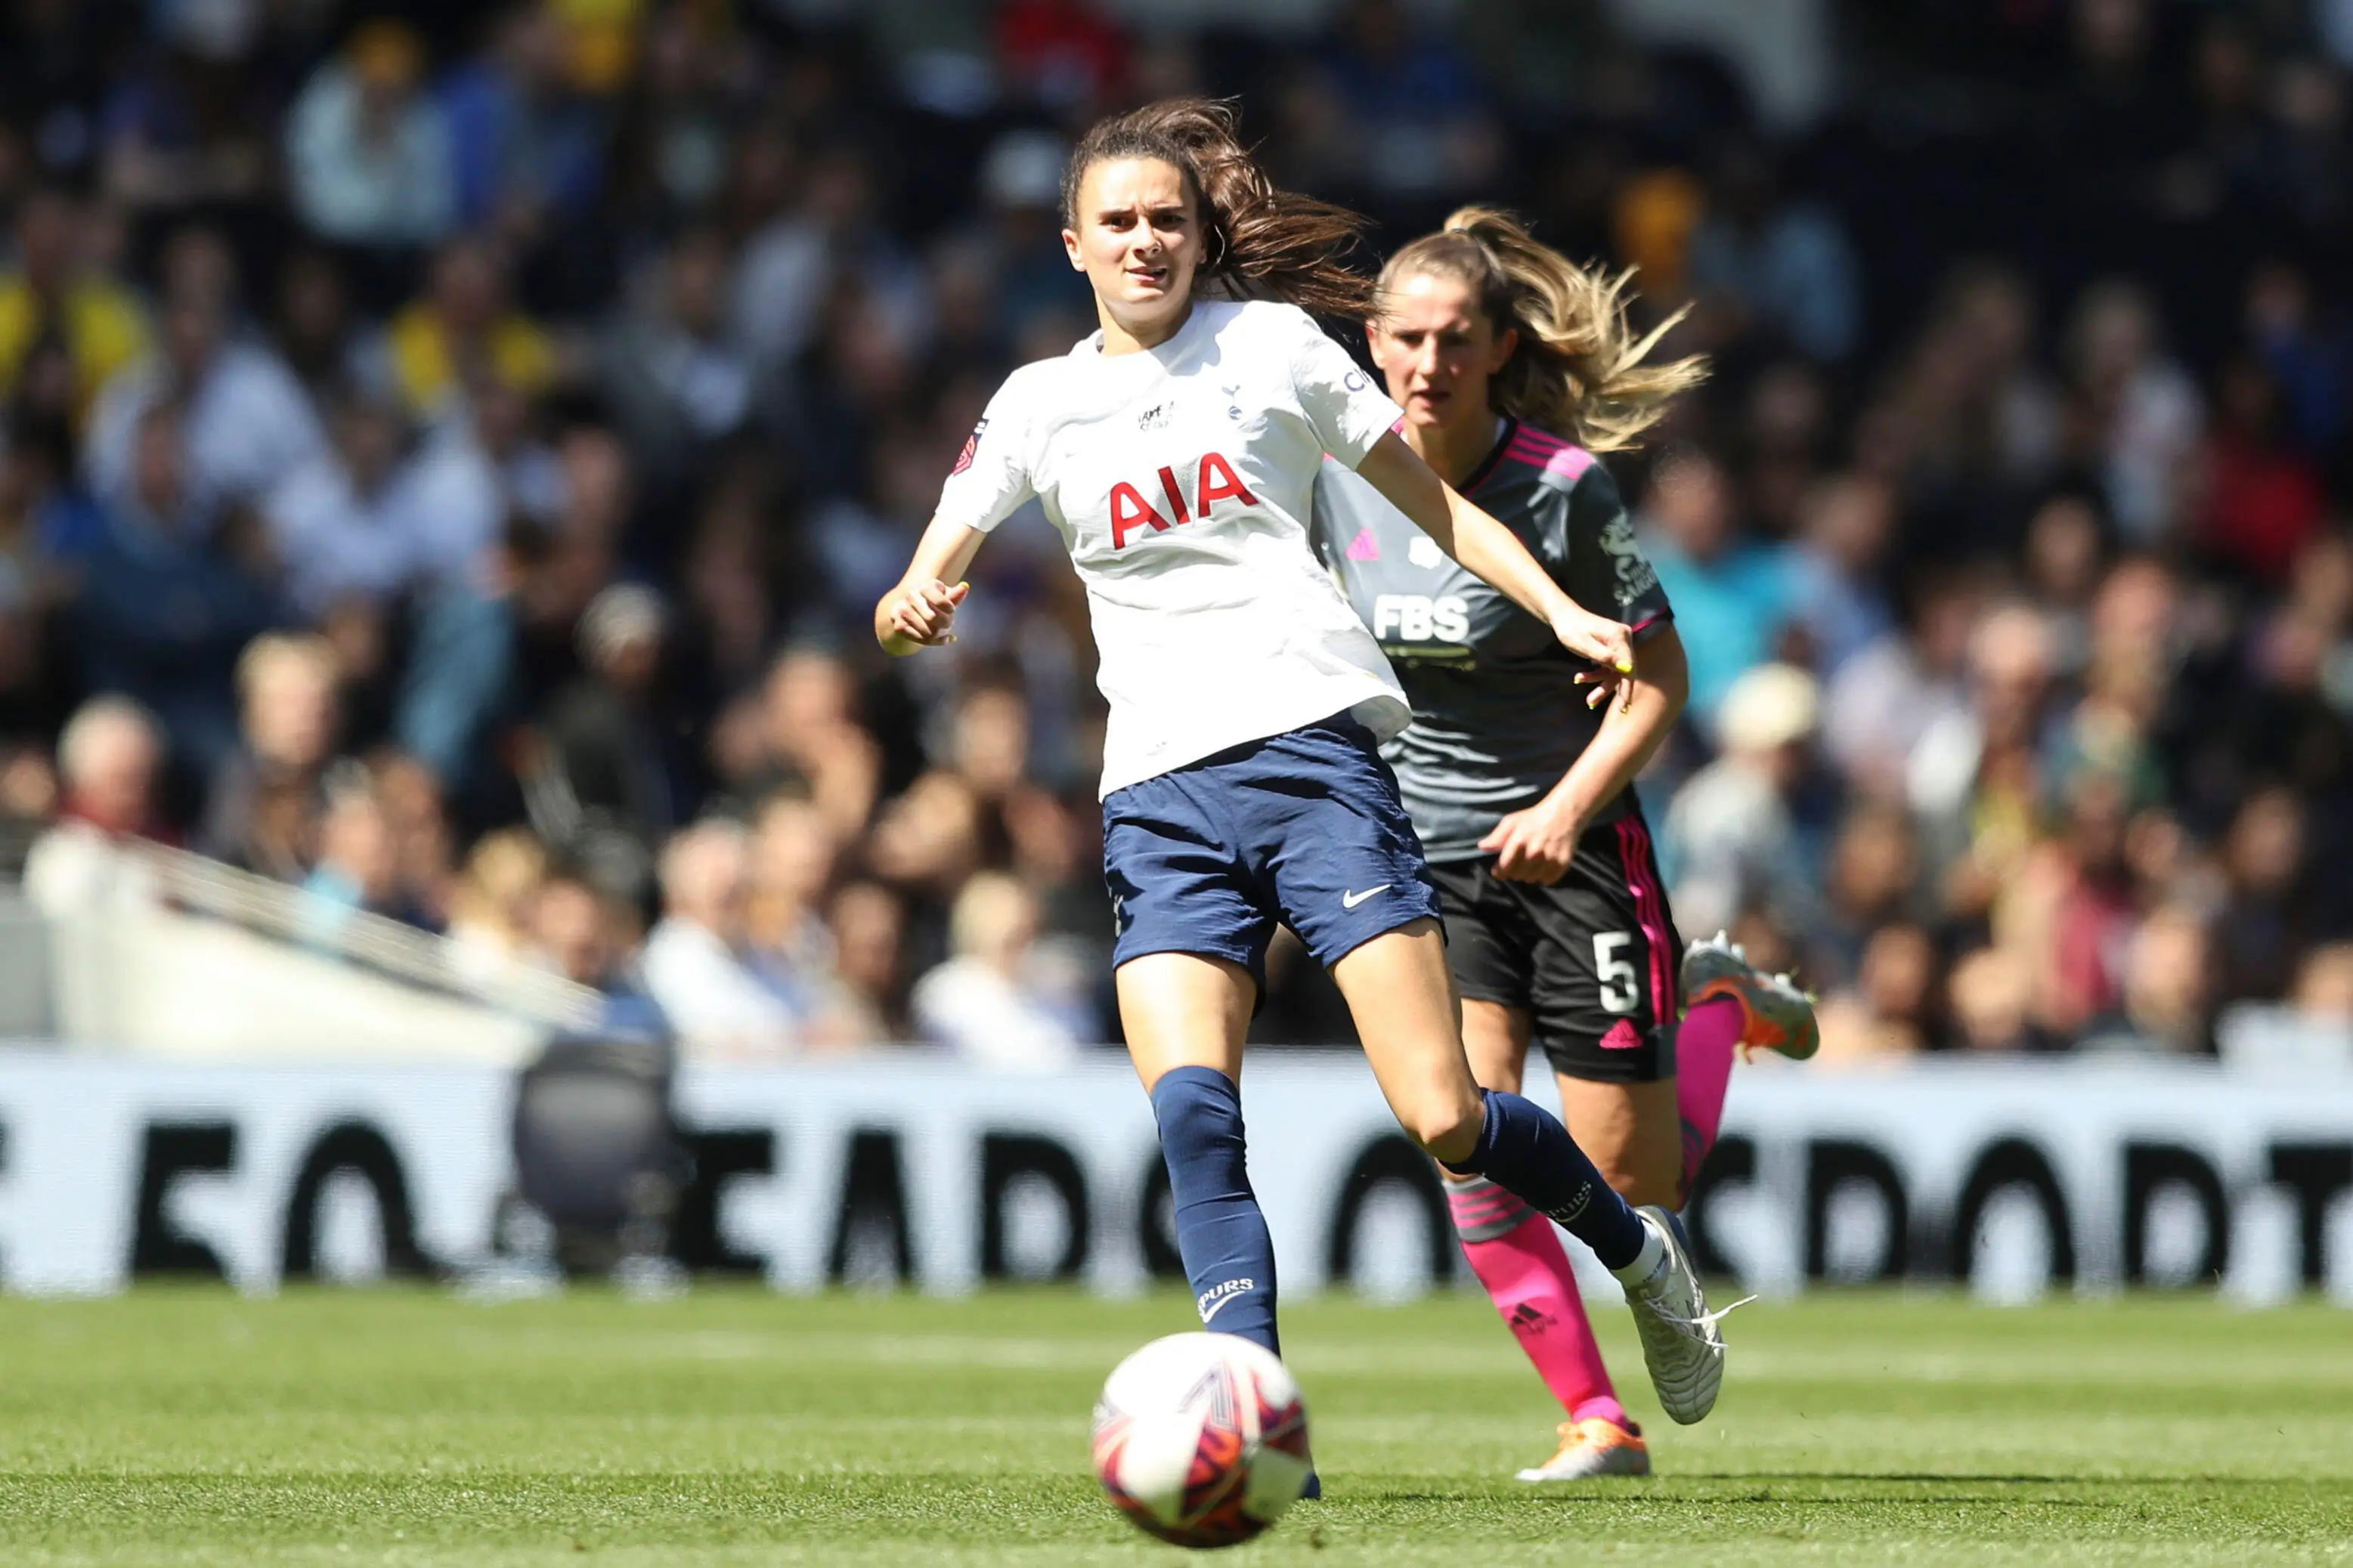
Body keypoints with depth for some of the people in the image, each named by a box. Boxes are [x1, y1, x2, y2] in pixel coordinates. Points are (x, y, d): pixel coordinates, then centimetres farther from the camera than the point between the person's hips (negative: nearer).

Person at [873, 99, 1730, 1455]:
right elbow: (920, 593, 11)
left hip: (1313, 743, -2)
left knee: (1444, 1118, -10)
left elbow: (1434, 500, 16)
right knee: (1190, 1109, -21)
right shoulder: (1039, 405, 13)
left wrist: (1562, 610, 3)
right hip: (1161, 795, 2)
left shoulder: (1272, 343, 8)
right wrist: (911, 612, -13)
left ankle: (1639, 1251, 19)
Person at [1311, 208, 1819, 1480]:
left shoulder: (1563, 489, -18)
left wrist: (1568, 809, -24)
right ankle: (1596, 1420, -2)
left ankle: (1726, 1006, 35)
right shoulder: (1343, 473, -6)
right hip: (1421, 850, 3)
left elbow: (1657, 678, -12)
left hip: (1569, 848, -3)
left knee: (1633, 1183, 3)